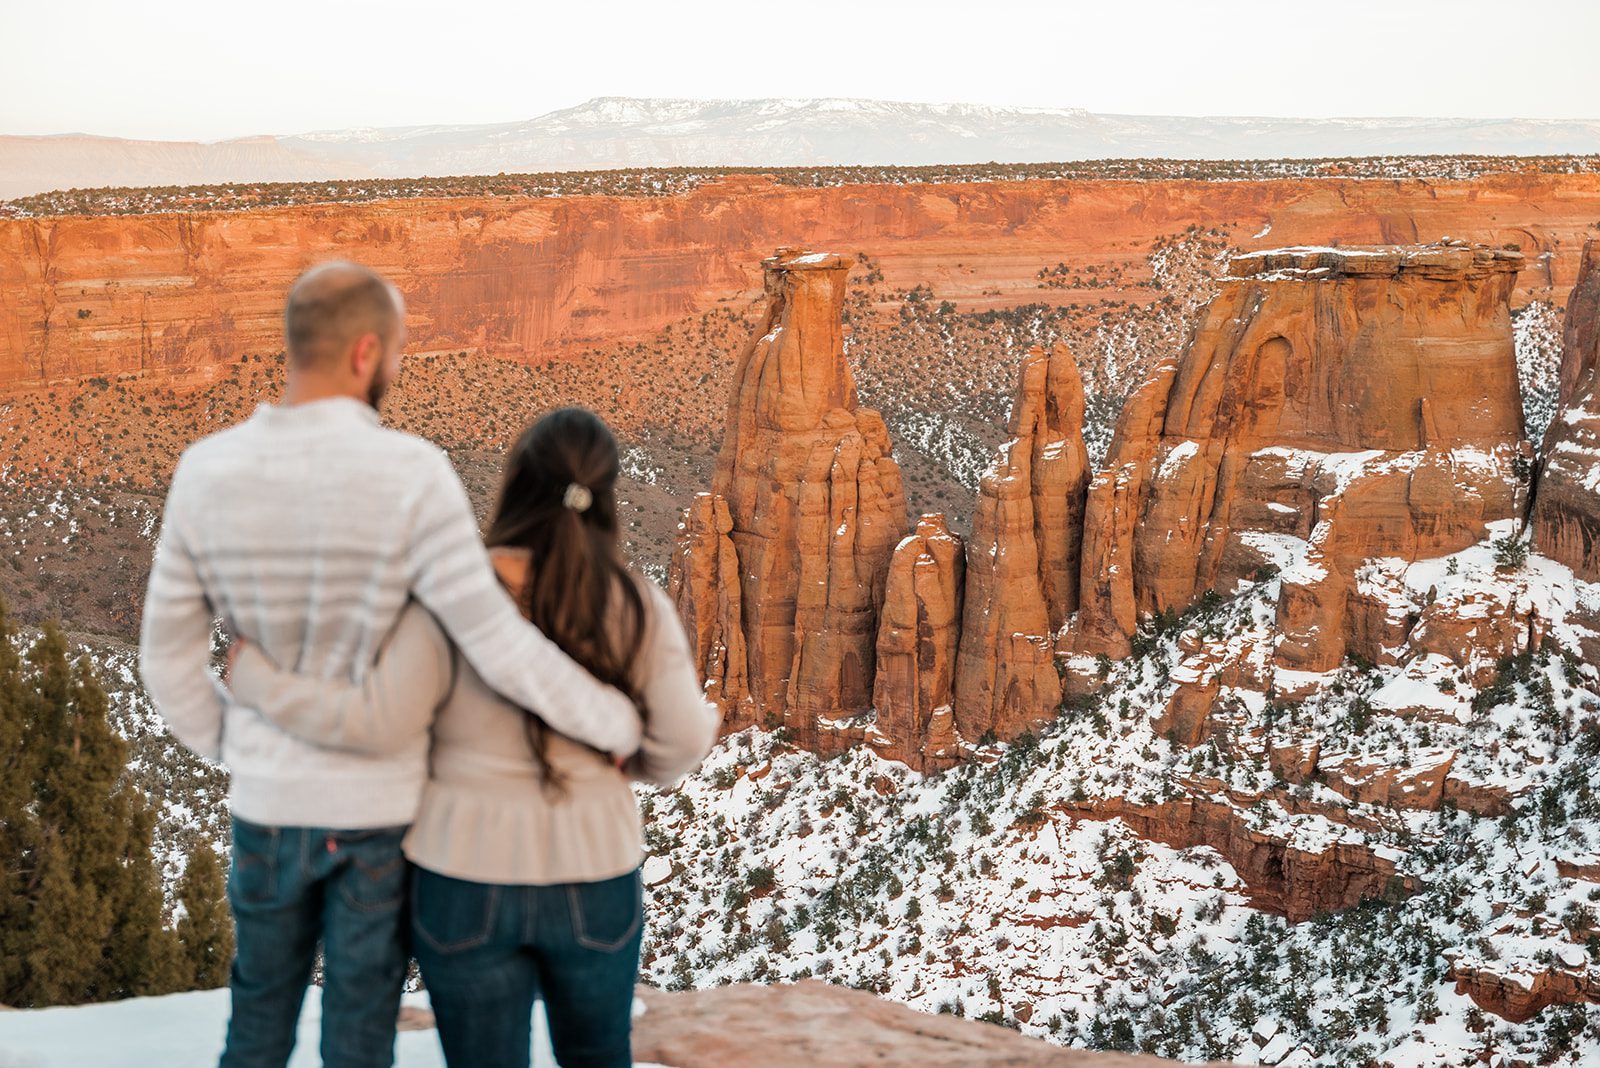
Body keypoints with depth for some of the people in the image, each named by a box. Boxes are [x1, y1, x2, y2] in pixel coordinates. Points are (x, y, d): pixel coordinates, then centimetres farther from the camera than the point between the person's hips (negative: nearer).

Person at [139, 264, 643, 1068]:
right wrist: (620, 724, -8)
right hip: (380, 806, -3)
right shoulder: (411, 474, -22)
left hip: (268, 800, 3)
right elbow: (500, 648, -22)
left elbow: (169, 654, 0)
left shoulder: (206, 470, -9)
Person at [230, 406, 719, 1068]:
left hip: (469, 883, -1)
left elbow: (372, 723, -20)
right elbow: (682, 740, -10)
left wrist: (255, 679, -5)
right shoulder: (637, 605, -9)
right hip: (591, 883, 1)